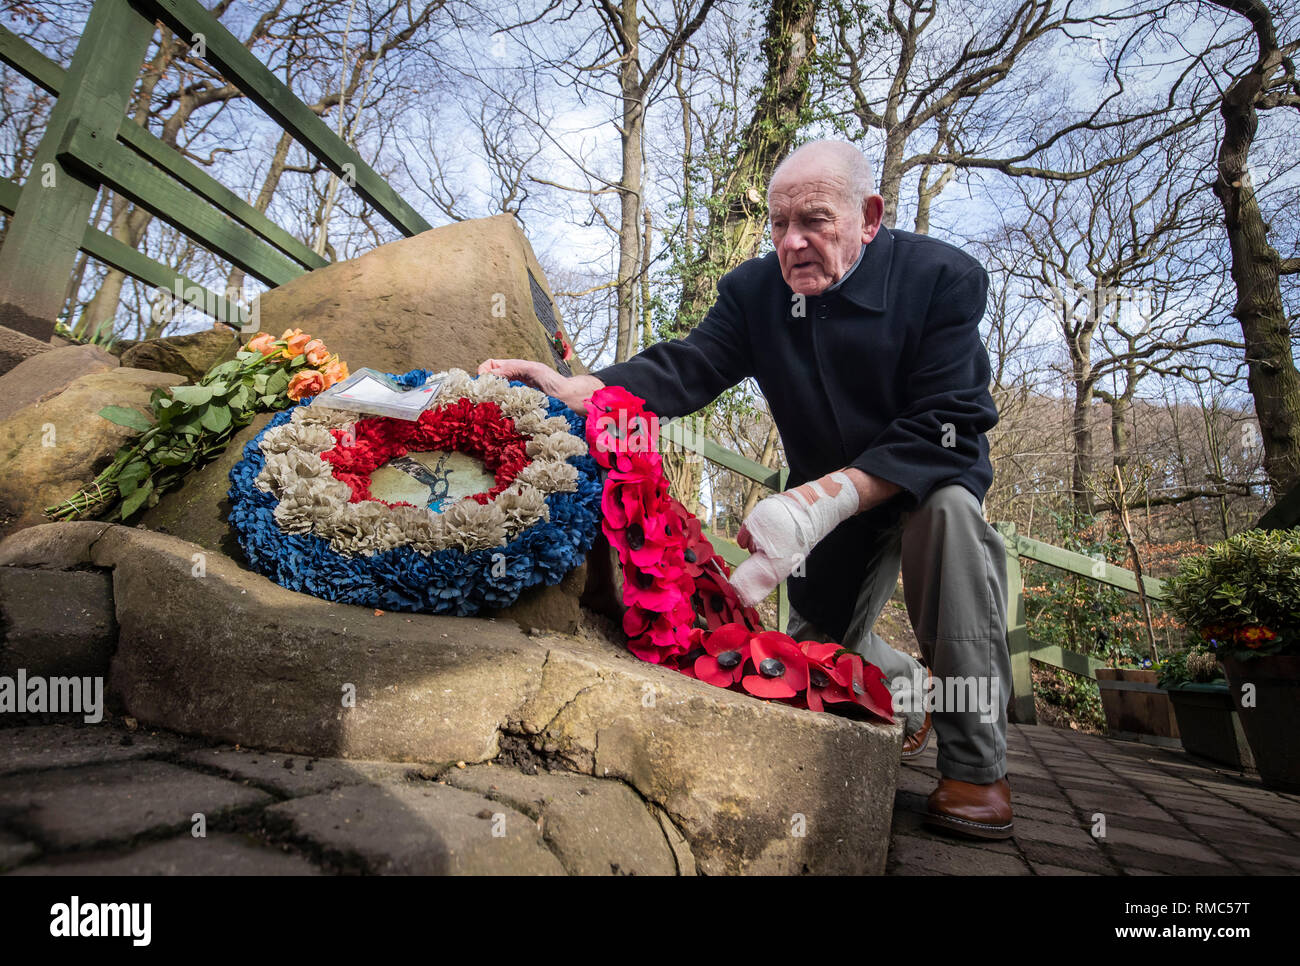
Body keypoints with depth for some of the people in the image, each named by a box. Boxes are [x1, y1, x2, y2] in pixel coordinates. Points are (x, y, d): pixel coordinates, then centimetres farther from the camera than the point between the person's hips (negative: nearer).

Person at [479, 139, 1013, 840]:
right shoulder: (755, 290, -11)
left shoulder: (945, 278, -22)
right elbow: (686, 368, -22)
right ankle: (913, 694, 40)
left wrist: (826, 499, -43)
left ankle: (977, 761, -21)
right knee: (817, 638, 5)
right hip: (830, 493, 4)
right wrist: (571, 388, -40)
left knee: (947, 507, -37)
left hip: (928, 474, -3)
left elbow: (946, 428, -30)